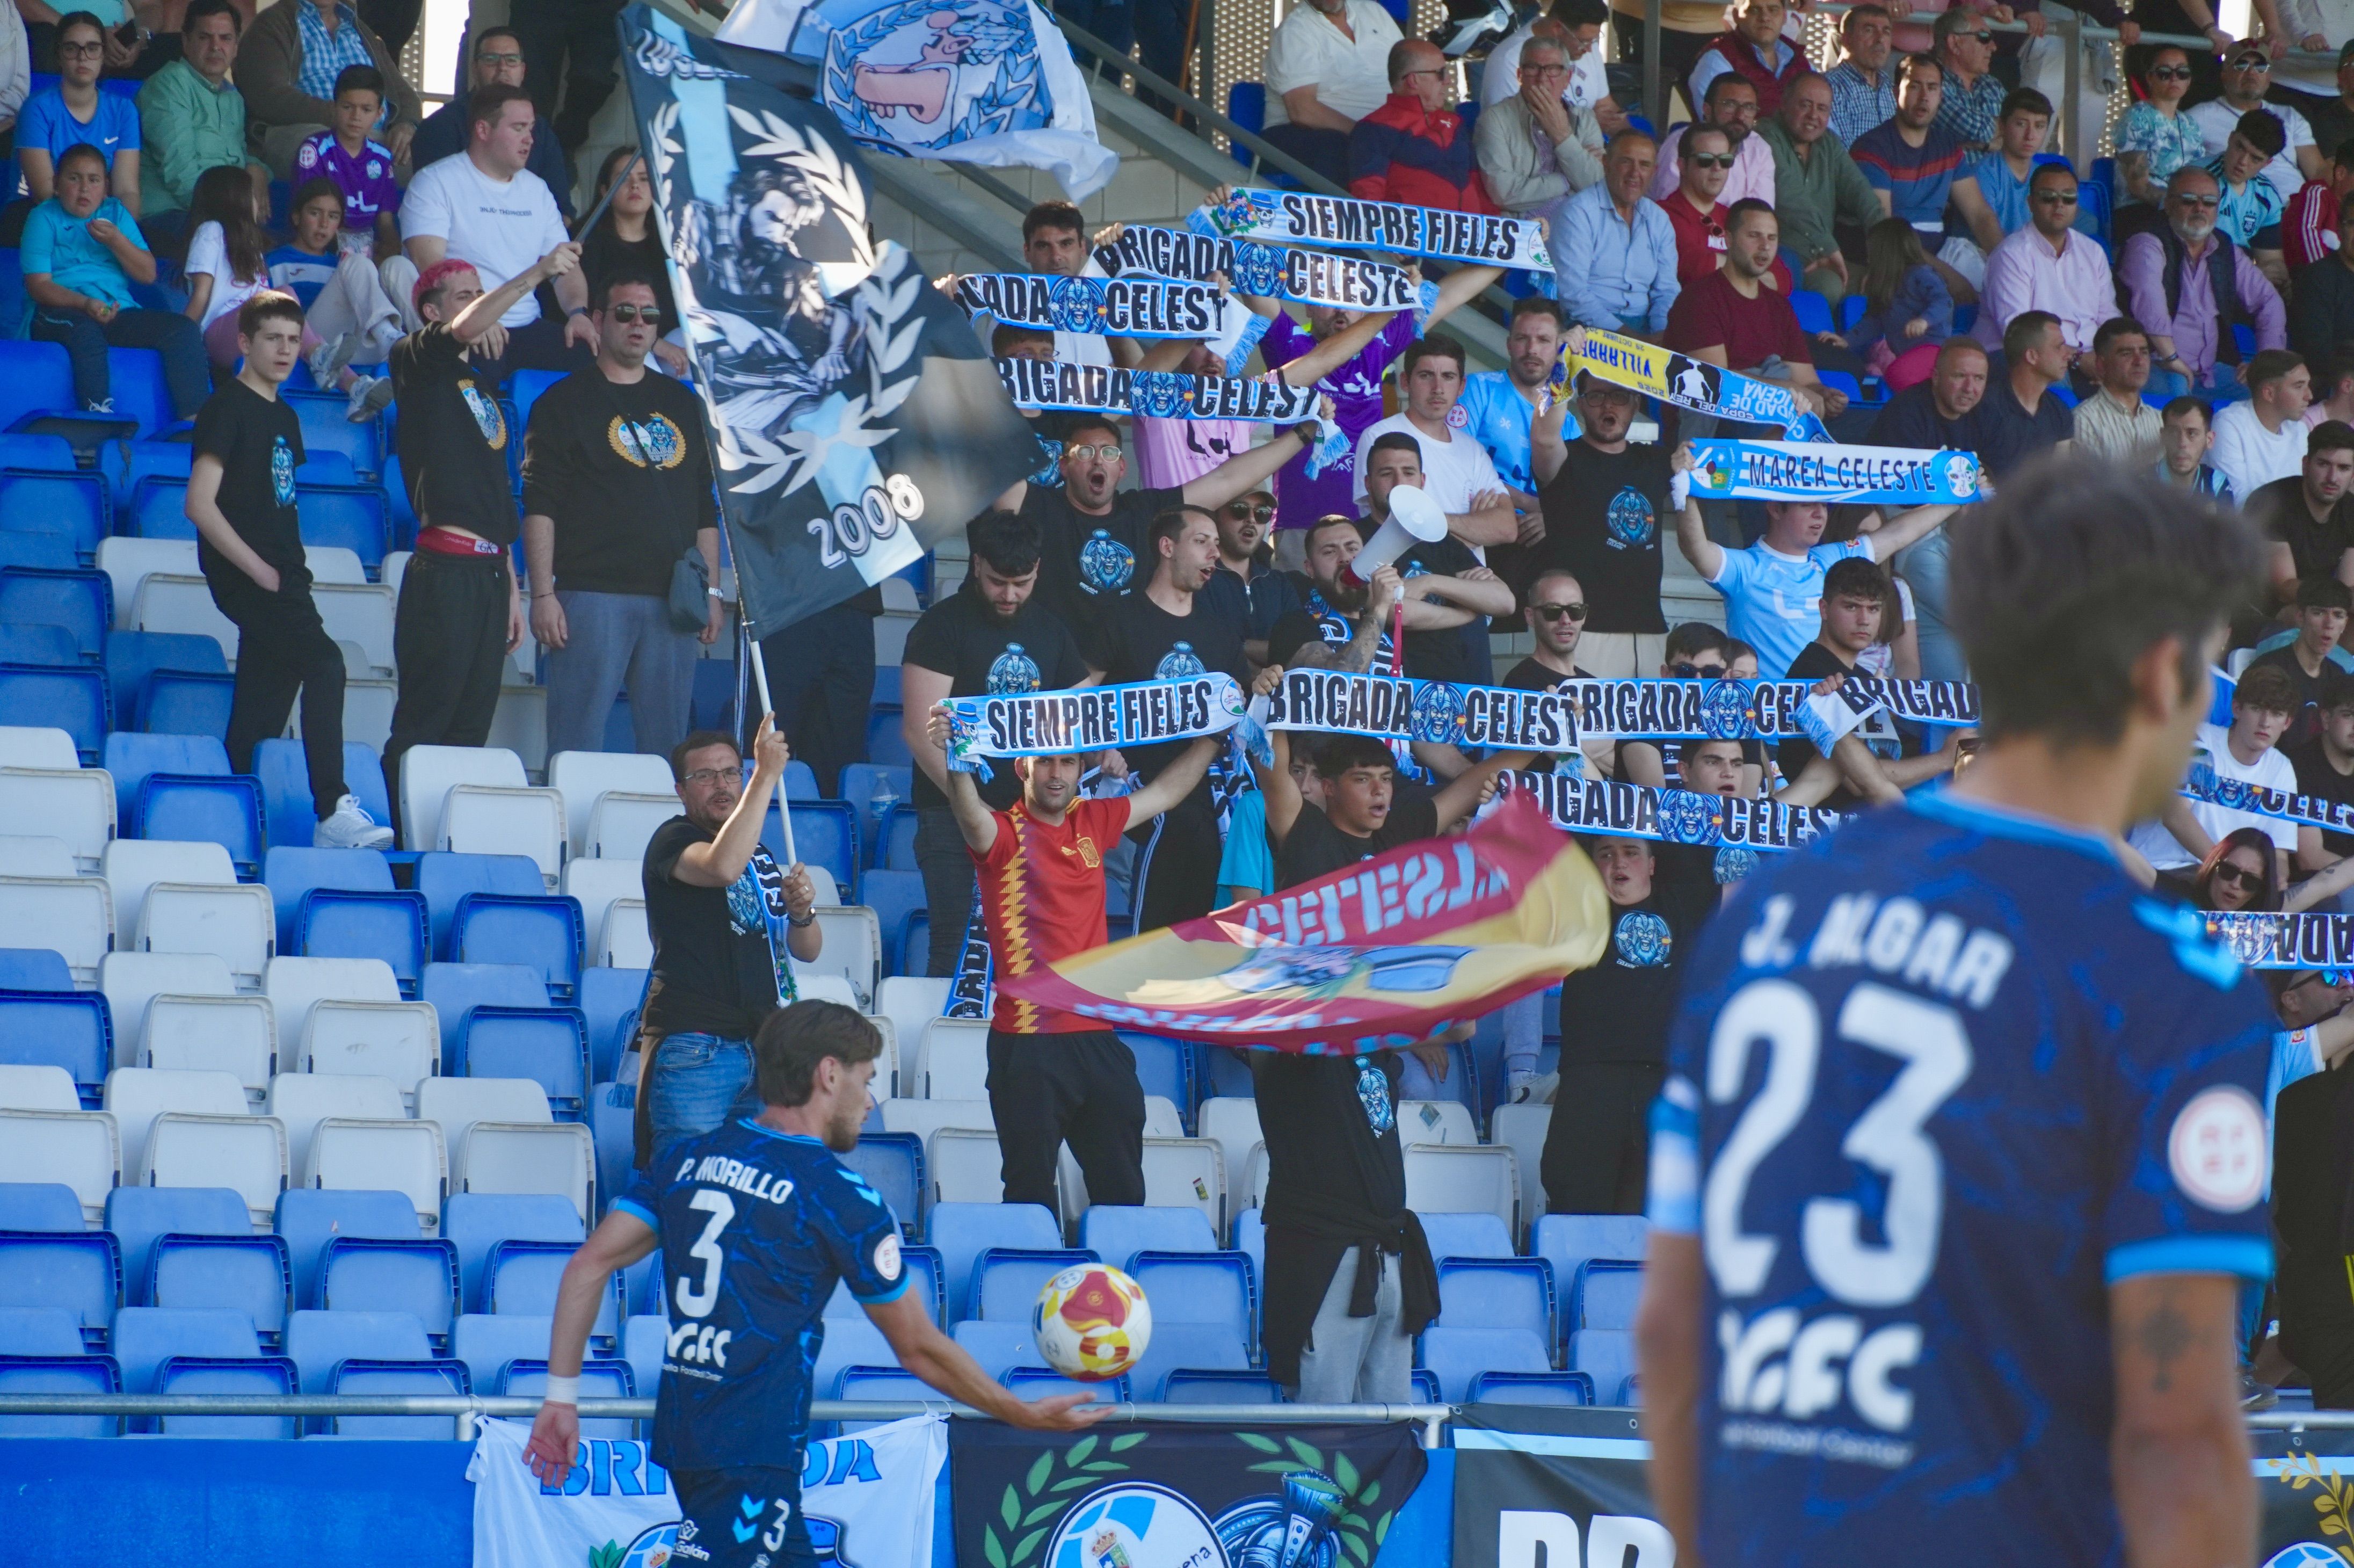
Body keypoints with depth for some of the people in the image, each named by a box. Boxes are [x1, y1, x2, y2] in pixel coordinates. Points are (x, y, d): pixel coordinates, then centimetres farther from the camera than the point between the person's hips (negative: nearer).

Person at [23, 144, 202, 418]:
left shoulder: (116, 213, 21)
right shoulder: (44, 218, 8)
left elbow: (148, 274, 13)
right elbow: (39, 285, -5)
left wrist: (116, 241, -5)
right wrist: (85, 304, -21)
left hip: (118, 314, 5)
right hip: (63, 313, -5)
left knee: (183, 328, -18)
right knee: (85, 331, -40)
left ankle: (194, 419, -30)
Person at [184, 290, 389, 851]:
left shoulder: (285, 418, 19)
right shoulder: (227, 409, -6)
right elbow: (200, 504, -13)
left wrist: (293, 571, 14)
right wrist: (259, 570, -16)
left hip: (279, 578, 9)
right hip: (243, 574, -9)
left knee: (260, 711, 6)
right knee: (324, 661, -23)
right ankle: (333, 812, -28)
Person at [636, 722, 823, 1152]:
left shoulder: (762, 857, 21)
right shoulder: (674, 841, 0)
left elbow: (808, 951, 21)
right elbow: (723, 867, -24)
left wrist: (802, 912, -3)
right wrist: (767, 774, -22)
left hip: (764, 1046, 7)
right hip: (695, 1046, -6)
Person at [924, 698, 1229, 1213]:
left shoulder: (1093, 823, 12)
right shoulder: (1004, 833, -5)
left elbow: (1166, 792, 26)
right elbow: (972, 818, -28)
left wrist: (1216, 736, 27)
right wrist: (955, 763, -47)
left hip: (1098, 1035, 6)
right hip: (1028, 1043, -5)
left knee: (1122, 1190, 9)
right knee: (1032, 1194, -3)